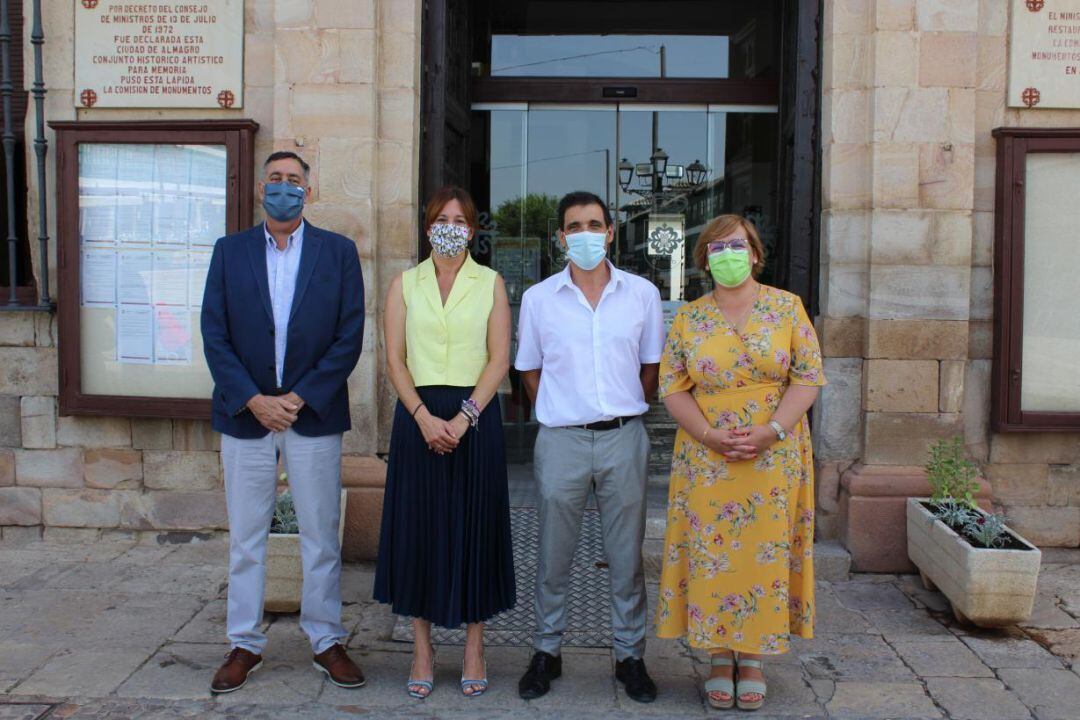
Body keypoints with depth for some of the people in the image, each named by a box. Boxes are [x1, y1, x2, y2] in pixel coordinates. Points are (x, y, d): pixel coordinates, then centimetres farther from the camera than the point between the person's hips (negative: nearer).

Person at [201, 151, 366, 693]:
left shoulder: (338, 251, 3)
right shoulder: (229, 251, 7)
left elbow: (350, 336, -3)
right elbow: (214, 335, 0)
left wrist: (299, 398, -10)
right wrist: (254, 400, -10)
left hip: (313, 414, -1)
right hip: (245, 412, 1)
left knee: (321, 538, 7)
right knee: (245, 538, 9)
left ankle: (326, 641, 20)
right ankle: (244, 645, 22)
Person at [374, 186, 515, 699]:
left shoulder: (490, 283, 6)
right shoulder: (405, 284, 8)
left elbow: (499, 358, -1)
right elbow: (395, 359, 2)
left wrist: (464, 417, -12)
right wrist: (424, 417, -11)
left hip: (475, 415, -1)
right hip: (419, 416, 1)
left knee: (474, 527, 4)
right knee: (418, 527, 4)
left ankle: (474, 647, 17)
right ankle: (422, 648, 16)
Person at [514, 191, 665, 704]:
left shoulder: (642, 294, 3)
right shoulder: (538, 298, 2)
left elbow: (651, 366, 12)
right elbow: (529, 370, 11)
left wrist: (625, 412, 8)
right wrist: (559, 413, 7)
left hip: (623, 437, 0)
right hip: (562, 440, 0)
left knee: (626, 554, 8)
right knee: (553, 555, 9)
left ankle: (630, 655, 23)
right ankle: (547, 652, 25)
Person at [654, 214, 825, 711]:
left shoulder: (787, 307, 2)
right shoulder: (689, 318, 4)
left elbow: (808, 377, -2)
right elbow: (672, 388, 1)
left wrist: (771, 432, -15)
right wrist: (710, 436, -13)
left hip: (774, 459, 0)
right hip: (706, 459, 1)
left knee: (765, 554, 5)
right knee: (711, 556, 4)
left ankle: (752, 658, 21)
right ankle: (720, 658, 19)